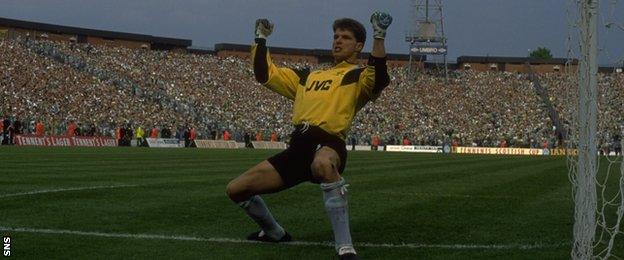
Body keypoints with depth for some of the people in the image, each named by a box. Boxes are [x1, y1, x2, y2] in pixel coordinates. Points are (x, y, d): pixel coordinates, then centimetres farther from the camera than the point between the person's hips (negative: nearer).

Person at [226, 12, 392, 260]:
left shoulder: (358, 76, 8)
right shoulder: (308, 76, 29)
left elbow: (379, 79, -17)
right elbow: (265, 74, 32)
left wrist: (379, 36, -23)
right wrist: (260, 38, 31)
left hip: (328, 144, -7)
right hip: (297, 147, 8)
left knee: (322, 164, -47)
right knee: (236, 189, 8)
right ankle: (275, 234, 35)